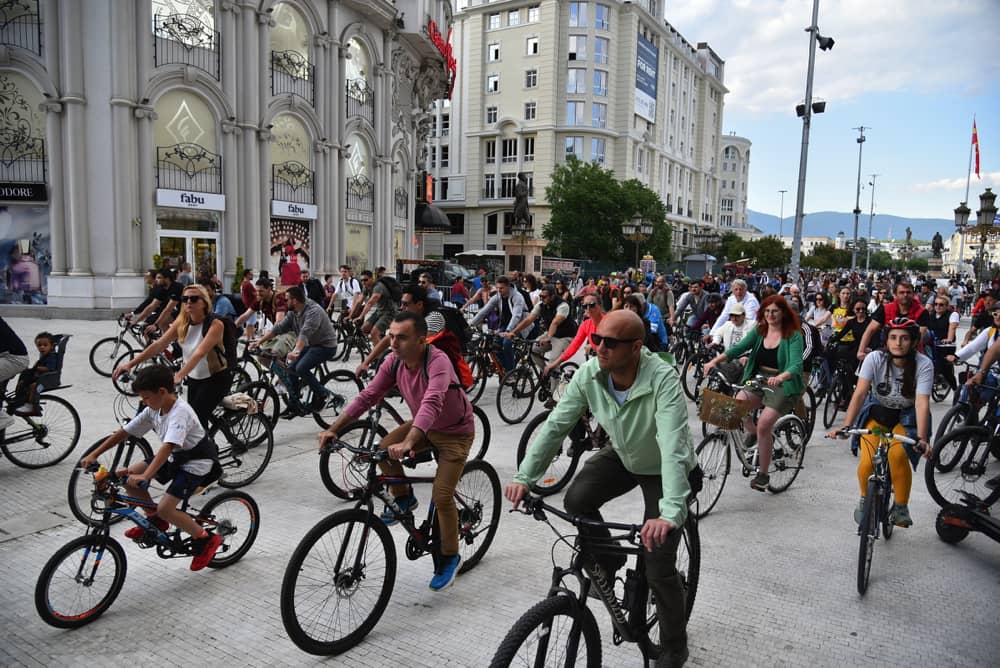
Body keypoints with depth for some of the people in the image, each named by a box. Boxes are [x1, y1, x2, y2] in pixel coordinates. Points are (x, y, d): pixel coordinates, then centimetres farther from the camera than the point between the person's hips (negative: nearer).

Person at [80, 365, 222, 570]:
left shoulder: (180, 412, -27)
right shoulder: (154, 410, -3)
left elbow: (167, 447, -40)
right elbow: (123, 432, 2)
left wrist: (145, 476, -49)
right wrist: (94, 455, -5)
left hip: (196, 463, -8)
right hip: (175, 458, 8)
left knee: (165, 508, -20)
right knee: (127, 476, -4)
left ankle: (205, 539, 1)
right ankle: (155, 520, 15)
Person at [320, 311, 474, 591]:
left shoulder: (438, 361, -34)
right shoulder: (394, 362, -14)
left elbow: (432, 403, -49)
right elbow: (367, 396, -15)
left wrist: (407, 443, -63)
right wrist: (333, 429, -24)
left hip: (455, 431, -6)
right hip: (423, 426, 6)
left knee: (442, 496, -11)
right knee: (382, 450, -16)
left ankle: (450, 557, 13)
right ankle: (403, 498, 11)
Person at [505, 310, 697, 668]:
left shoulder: (663, 380, -37)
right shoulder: (589, 374, -22)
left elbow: (673, 448, -46)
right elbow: (555, 425, -19)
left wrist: (670, 514, -57)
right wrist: (524, 477, -27)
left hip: (663, 468, -4)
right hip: (623, 455, 5)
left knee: (658, 567, -7)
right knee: (577, 499, -20)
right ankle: (605, 561, 12)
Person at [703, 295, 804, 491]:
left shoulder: (794, 336, -10)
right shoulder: (759, 331, 3)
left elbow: (796, 365, -23)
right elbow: (739, 348, -8)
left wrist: (780, 377, -44)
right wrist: (715, 360, -25)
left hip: (783, 385, -4)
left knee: (764, 424, -20)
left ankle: (763, 474, 0)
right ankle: (752, 432, 12)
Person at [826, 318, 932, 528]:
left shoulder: (924, 365, -21)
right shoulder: (874, 359, -20)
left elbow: (922, 402, -28)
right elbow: (859, 393, -25)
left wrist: (922, 439, -40)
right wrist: (845, 426, -36)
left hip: (907, 416, -1)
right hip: (877, 410, 1)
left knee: (897, 455, -28)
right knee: (868, 461, -19)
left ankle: (901, 507, -3)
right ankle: (864, 499, 13)